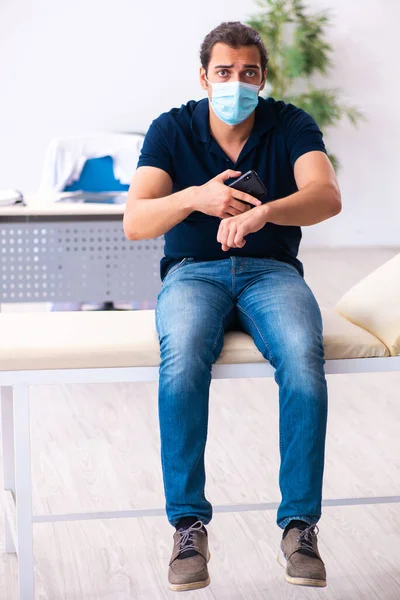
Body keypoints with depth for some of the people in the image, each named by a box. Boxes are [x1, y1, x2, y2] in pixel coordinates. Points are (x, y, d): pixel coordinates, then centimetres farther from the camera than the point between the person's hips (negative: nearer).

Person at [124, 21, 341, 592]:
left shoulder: (290, 125, 1)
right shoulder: (172, 130, 2)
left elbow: (327, 196, -18)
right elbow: (134, 222, -8)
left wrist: (262, 213, -39)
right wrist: (196, 198, -28)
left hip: (271, 270, 0)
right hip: (193, 272, 0)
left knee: (304, 358, -33)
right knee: (183, 358, -35)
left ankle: (300, 525, -23)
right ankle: (189, 525, -25)